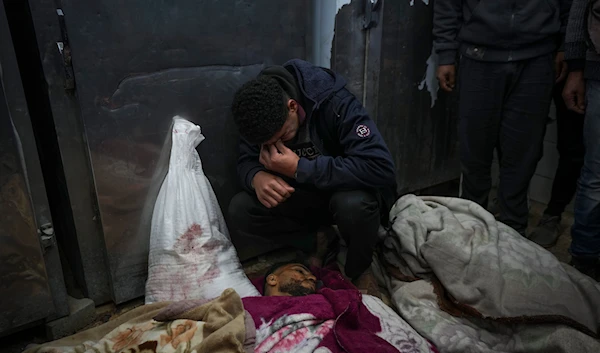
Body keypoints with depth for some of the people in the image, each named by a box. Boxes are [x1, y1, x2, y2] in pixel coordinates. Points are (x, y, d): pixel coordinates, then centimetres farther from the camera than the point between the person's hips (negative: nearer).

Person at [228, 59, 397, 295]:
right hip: (306, 196, 4)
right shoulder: (261, 117, -14)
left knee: (354, 204, -39)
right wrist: (258, 177, -33)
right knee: (240, 211, -18)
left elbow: (380, 167, -36)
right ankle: (317, 242, 2)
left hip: (348, 191, -3)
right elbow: (246, 162, -7)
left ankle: (360, 269, -5)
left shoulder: (335, 103, -28)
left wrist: (299, 168, -36)